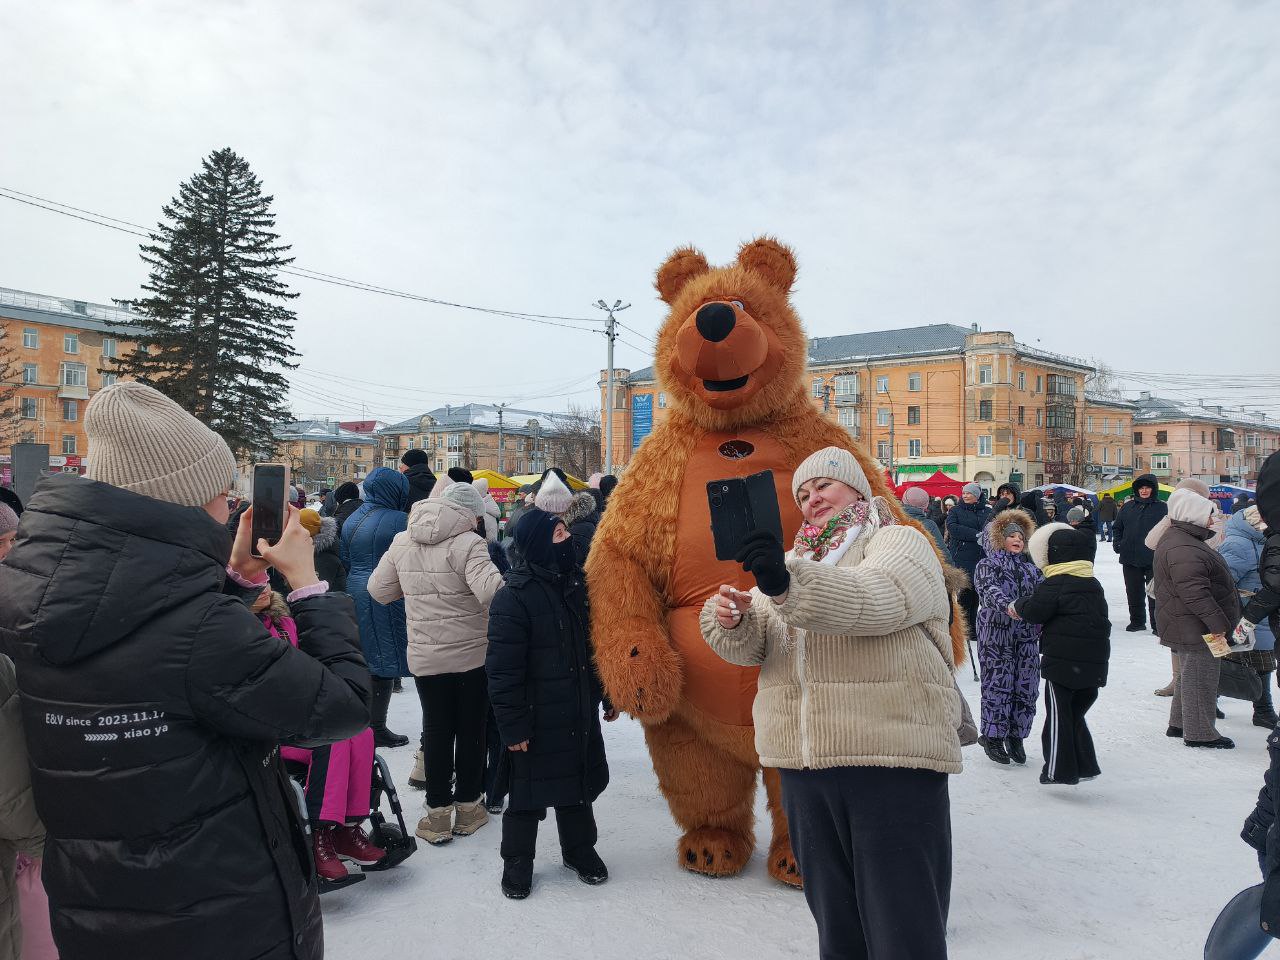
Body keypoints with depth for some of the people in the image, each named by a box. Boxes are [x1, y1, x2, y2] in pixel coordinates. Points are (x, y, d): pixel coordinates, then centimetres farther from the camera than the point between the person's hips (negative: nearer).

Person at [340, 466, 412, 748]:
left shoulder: (351, 520, 7)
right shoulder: (398, 521, -14)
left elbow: (345, 561, 13)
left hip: (356, 593, 7)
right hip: (386, 596, -7)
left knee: (362, 658, 17)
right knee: (383, 660, 1)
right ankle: (377, 728, 6)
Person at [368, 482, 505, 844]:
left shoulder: (402, 542, 2)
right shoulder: (467, 543, -17)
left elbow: (378, 589, 9)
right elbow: (491, 590, -31)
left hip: (425, 656, 4)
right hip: (473, 654, -4)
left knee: (436, 729, 14)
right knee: (471, 729, 12)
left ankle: (438, 814, 19)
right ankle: (467, 808, 23)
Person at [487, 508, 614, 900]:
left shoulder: (577, 584, 4)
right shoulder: (512, 598, -18)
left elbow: (596, 644, 14)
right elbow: (503, 670, -18)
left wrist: (609, 695, 16)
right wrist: (512, 725, -18)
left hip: (580, 713, 6)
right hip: (537, 719, -6)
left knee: (579, 782, 19)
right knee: (528, 788, 9)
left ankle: (579, 849, 38)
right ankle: (517, 861, 28)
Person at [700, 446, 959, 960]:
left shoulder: (900, 542, 0)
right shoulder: (793, 563, 18)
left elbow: (877, 598, -23)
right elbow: (752, 645, 8)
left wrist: (789, 586, -39)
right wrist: (732, 621, -16)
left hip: (890, 758, -5)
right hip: (804, 762, 6)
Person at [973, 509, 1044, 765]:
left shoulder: (1031, 567, 16)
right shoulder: (987, 565, 2)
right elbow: (990, 590, -17)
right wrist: (1007, 606, -36)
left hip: (1028, 637, 5)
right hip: (997, 635, -5)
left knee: (1026, 687, 6)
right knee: (998, 686, -3)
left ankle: (1016, 737, 20)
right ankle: (992, 737, 9)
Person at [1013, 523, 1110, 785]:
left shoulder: (1054, 584, -11)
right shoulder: (1094, 585, 13)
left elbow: (1034, 612, -13)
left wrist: (1019, 605, 10)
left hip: (1062, 660, -7)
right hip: (1094, 663, 7)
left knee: (1058, 714, 1)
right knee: (1076, 714, 19)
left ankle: (1058, 769, 3)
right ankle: (1085, 765, 21)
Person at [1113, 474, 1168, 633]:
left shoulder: (1162, 508, -1)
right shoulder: (1128, 507, 9)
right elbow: (1117, 527, 18)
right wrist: (1117, 542, 3)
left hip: (1153, 560, -4)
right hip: (1130, 559, 4)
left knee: (1155, 593, 1)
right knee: (1134, 593, 11)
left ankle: (1158, 624, 9)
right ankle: (1137, 621, 23)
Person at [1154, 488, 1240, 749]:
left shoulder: (1180, 539, 14)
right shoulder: (1184, 550, -24)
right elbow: (1195, 593, -28)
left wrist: (1218, 621, 24)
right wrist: (1217, 623, -24)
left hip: (1186, 627, 12)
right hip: (1195, 628, -11)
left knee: (1190, 673, 20)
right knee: (1200, 677, -2)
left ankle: (1179, 723, 30)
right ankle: (1199, 733, 8)